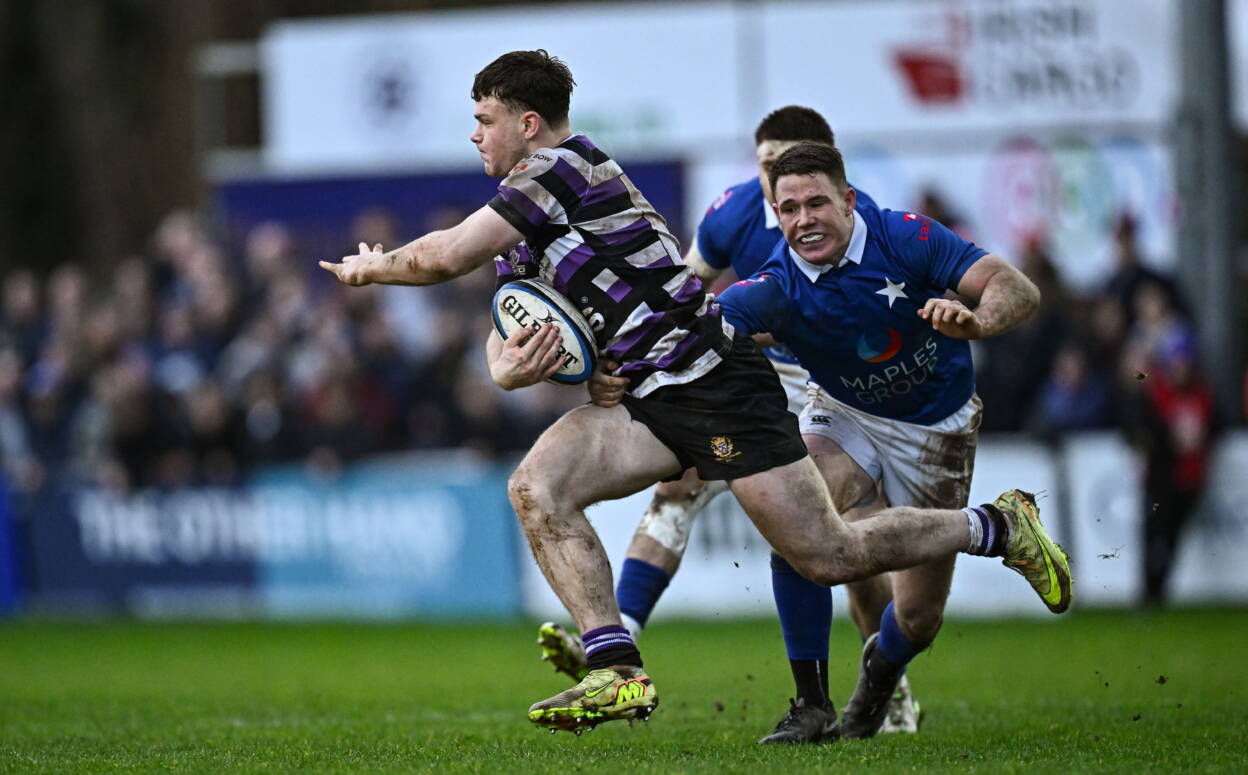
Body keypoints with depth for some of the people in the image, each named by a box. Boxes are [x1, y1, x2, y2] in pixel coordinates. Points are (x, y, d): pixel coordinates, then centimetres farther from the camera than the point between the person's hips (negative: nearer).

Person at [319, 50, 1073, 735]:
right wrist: (509, 366, -7)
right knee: (537, 487, -12)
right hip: (649, 397, 9)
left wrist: (368, 268, 0)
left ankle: (1001, 526, 14)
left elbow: (445, 256, -19)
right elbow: (504, 334, 17)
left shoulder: (561, 167, -13)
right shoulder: (525, 227, 17)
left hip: (715, 375, -9)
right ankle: (619, 674, -15)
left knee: (830, 556, -8)